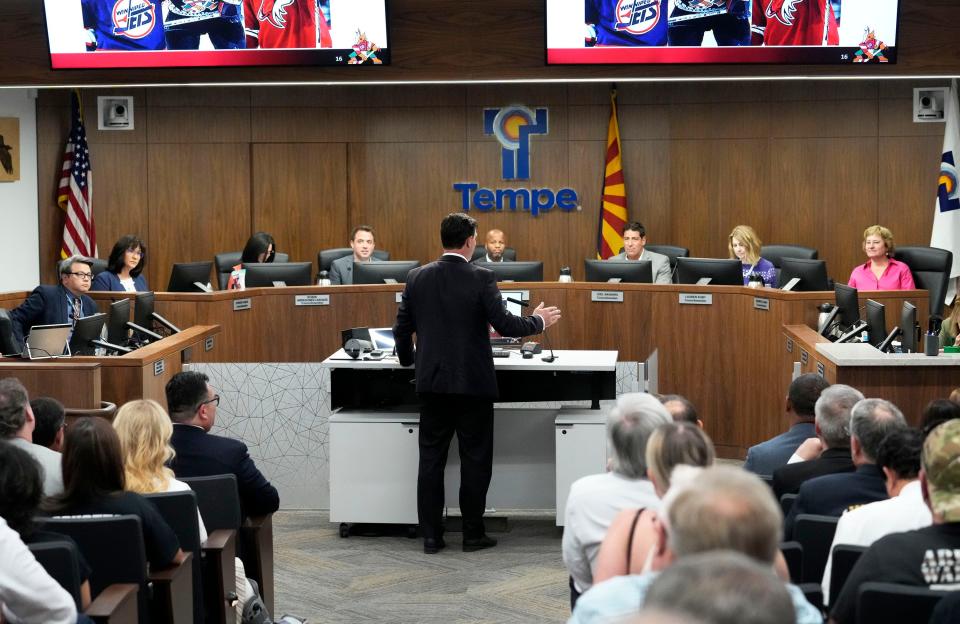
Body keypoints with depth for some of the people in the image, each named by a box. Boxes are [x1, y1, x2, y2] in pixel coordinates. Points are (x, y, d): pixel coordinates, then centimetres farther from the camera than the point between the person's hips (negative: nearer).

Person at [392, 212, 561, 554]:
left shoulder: (417, 278, 1)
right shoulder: (481, 278, -11)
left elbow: (401, 329, 7)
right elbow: (504, 324, -14)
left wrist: (408, 360, 26)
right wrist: (539, 321, 5)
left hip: (432, 382, 4)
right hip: (473, 384, -3)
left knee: (431, 459, 8)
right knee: (475, 460, 7)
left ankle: (431, 535, 8)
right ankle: (473, 534, 10)